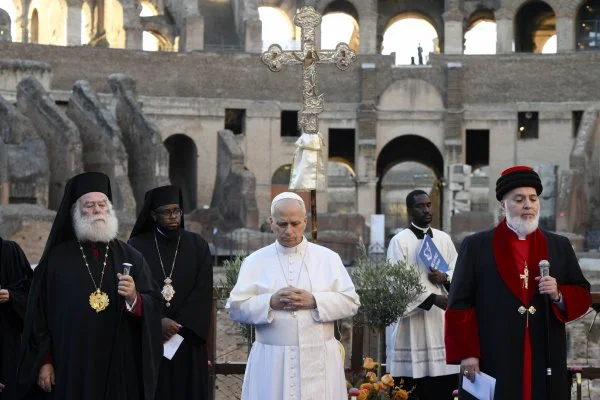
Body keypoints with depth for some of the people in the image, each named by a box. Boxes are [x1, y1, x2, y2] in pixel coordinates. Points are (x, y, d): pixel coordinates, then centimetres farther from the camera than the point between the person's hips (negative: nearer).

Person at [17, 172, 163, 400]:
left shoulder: (131, 257, 8)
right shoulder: (57, 258, 5)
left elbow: (154, 306, 2)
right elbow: (38, 313, 3)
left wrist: (134, 299, -18)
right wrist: (44, 361, -3)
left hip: (120, 367, 1)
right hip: (70, 368, -1)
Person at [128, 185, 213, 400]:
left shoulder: (198, 246, 6)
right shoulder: (137, 246, 1)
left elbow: (203, 291, -2)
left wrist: (179, 324, -12)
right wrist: (158, 321, -17)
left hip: (188, 340, 1)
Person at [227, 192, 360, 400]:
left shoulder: (328, 258, 7)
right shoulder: (255, 261, 7)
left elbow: (350, 302, 3)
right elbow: (236, 307, 2)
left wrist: (314, 302, -13)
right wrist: (270, 302, -14)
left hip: (318, 360, 0)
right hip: (271, 361, 0)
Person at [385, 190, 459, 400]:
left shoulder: (444, 239, 12)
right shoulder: (399, 241, -5)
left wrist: (445, 278, -8)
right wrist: (433, 298, -21)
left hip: (441, 320, 5)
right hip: (412, 320, -5)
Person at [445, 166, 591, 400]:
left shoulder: (560, 246, 13)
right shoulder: (476, 246, 4)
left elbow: (582, 295, 15)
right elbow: (459, 305, 0)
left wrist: (559, 296, -7)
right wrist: (466, 353, -8)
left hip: (546, 364, 3)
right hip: (492, 364, -2)